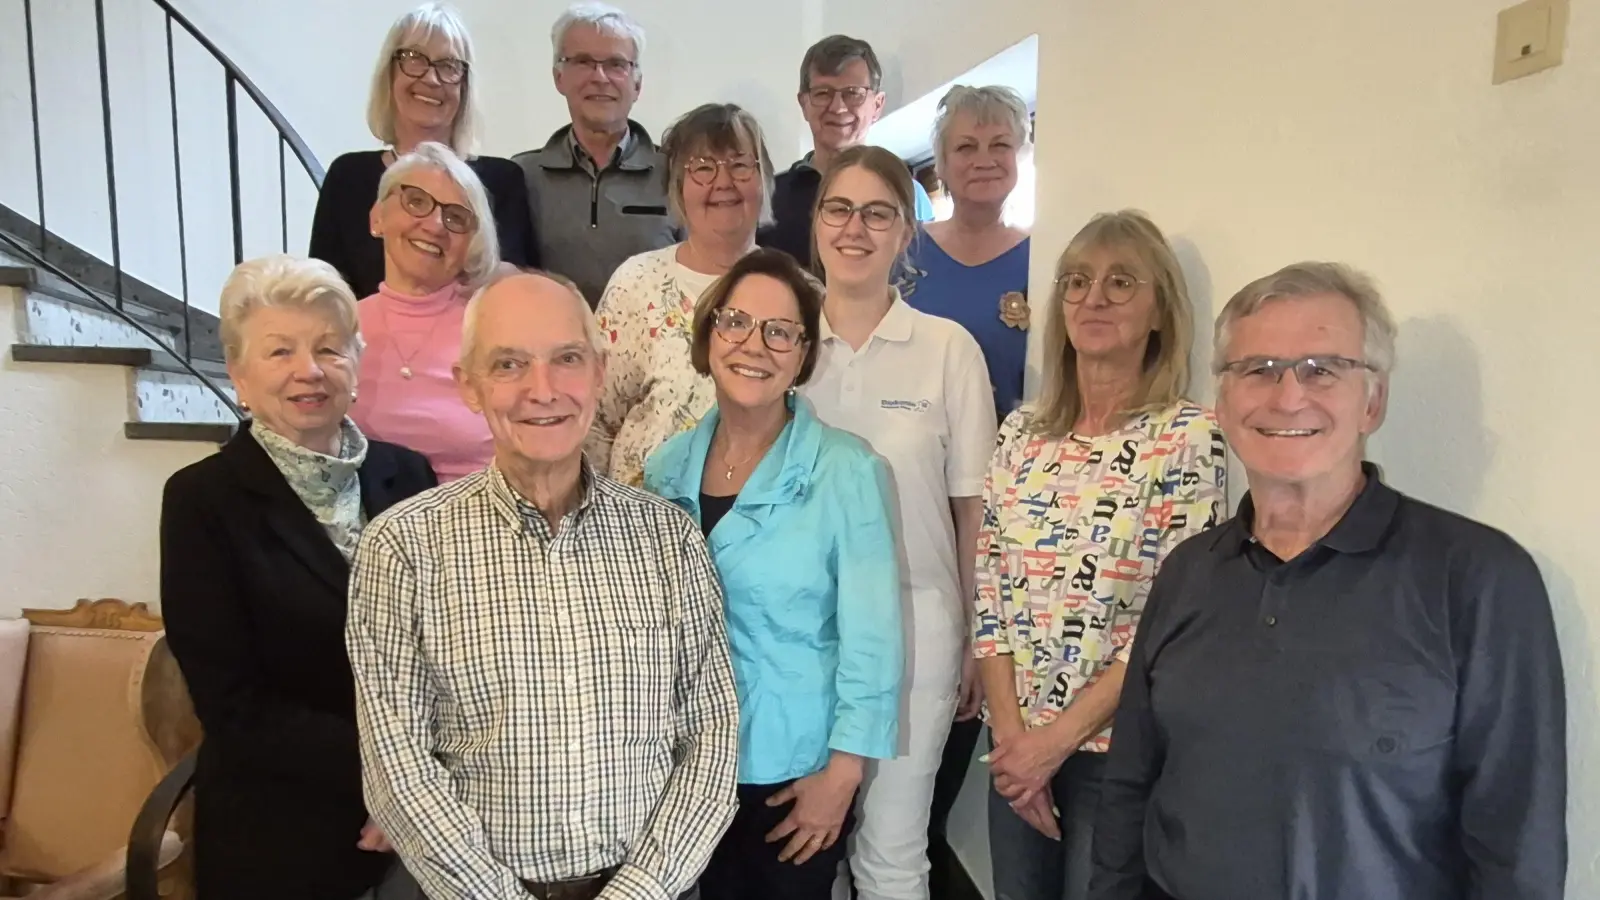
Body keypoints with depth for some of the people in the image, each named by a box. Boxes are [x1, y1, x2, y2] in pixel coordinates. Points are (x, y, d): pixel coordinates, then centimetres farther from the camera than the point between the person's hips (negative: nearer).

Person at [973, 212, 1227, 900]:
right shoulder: (1021, 433, 2)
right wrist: (1010, 732, -7)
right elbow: (989, 593, 2)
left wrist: (1057, 738, -14)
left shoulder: (1188, 437, -11)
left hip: (1121, 746, -4)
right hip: (1015, 743, 4)